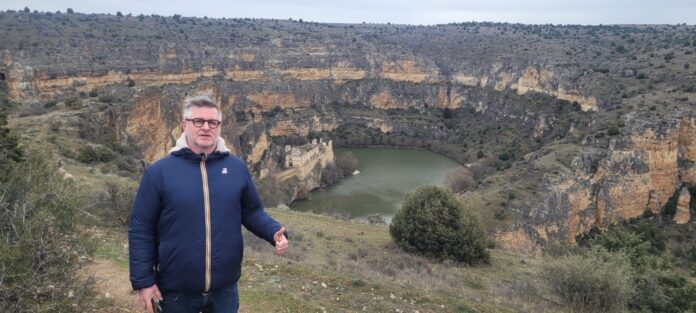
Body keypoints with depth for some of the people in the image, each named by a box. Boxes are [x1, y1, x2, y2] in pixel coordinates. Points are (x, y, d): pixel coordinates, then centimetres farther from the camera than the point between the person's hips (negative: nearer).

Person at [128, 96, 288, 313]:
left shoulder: (237, 167, 0)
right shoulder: (159, 172, -7)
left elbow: (252, 212, 7)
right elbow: (141, 229, -4)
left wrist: (274, 232, -12)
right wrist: (143, 280, -6)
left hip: (225, 288, 2)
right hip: (176, 291, -1)